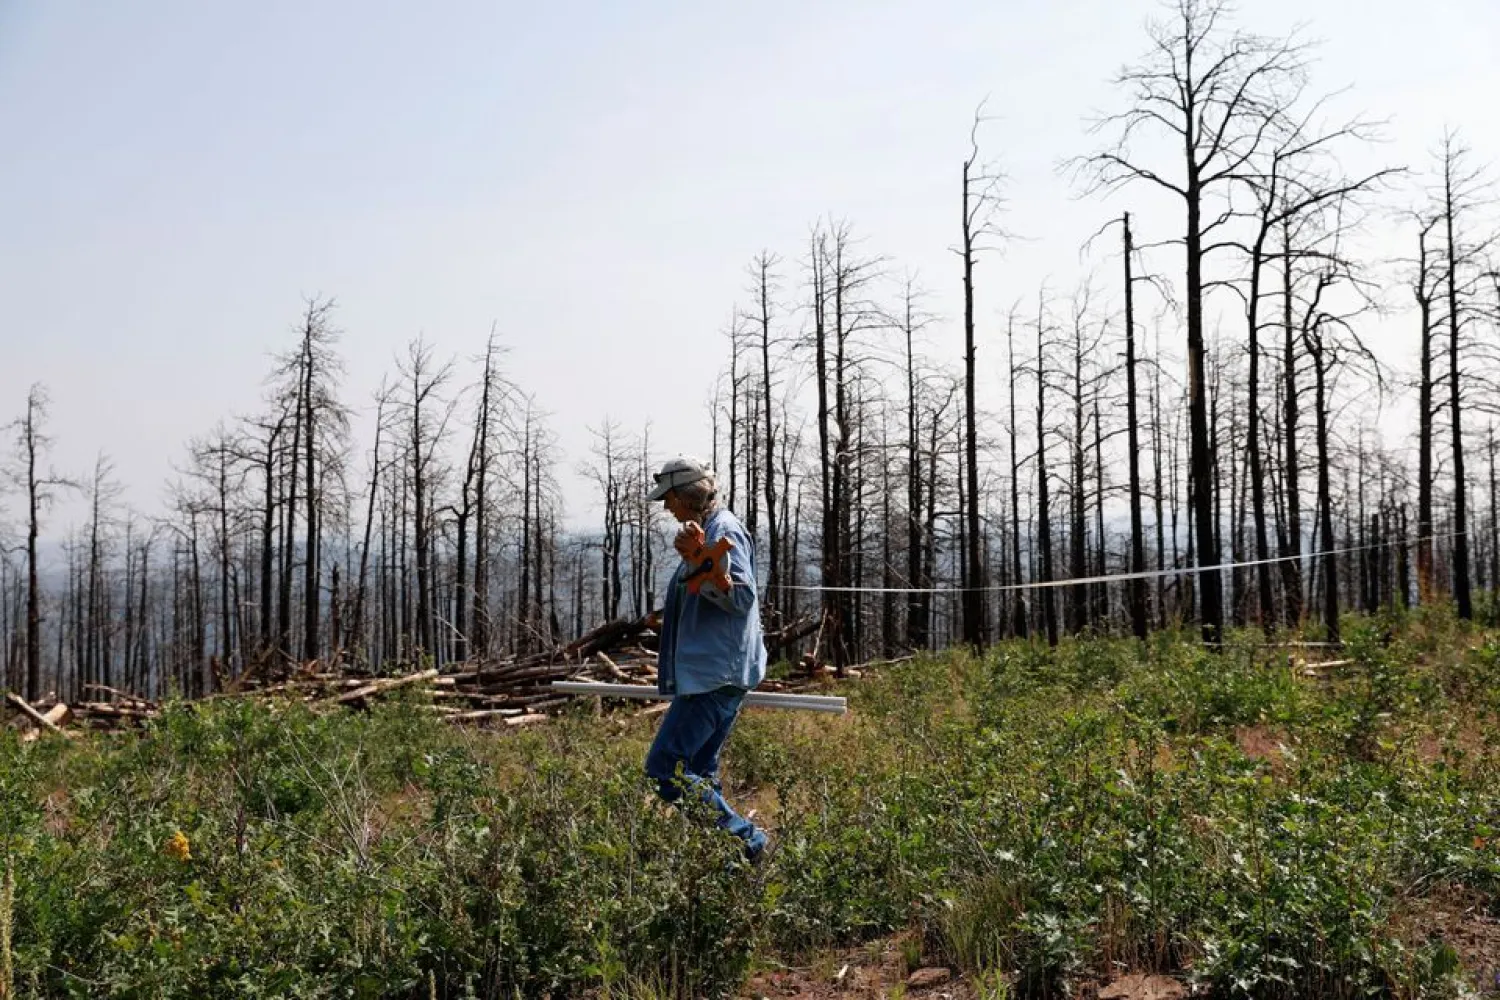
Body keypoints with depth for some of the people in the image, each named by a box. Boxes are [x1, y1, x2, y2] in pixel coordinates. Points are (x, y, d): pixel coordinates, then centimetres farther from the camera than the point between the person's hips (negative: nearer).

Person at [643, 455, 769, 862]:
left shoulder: (724, 530, -14)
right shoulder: (706, 530, 18)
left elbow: (743, 597, -25)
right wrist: (671, 610, 43)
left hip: (716, 676, -11)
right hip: (711, 673, 11)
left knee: (664, 767, -12)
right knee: (698, 772, 14)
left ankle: (745, 841, -8)